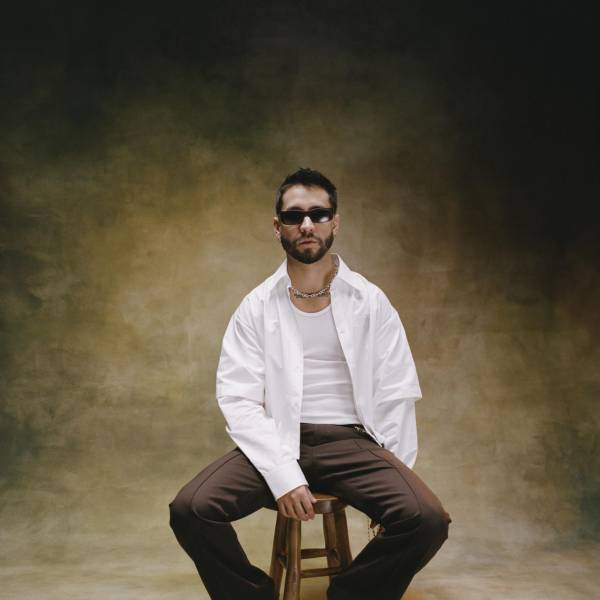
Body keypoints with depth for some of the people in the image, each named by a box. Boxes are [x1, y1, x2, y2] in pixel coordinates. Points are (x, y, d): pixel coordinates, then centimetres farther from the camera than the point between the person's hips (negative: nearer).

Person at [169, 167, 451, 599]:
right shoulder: (256, 307, 2)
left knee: (428, 519, -26)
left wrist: (395, 480, -4)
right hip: (277, 443, 0)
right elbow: (238, 401, -6)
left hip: (352, 441, 1)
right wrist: (284, 474, -18)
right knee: (190, 510, -24)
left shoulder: (372, 302, 3)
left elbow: (397, 398, 5)